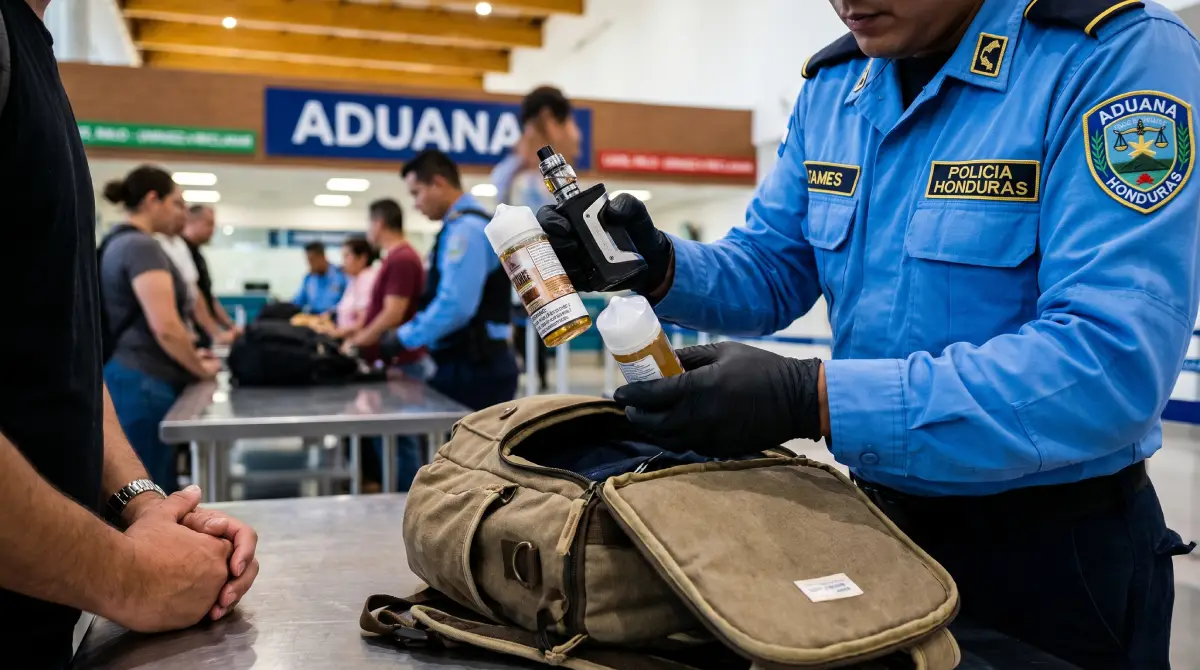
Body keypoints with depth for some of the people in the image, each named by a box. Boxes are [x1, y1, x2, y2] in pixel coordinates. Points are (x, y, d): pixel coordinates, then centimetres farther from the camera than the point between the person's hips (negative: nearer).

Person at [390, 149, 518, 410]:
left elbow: (455, 305, -25)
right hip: (470, 364, 10)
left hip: (472, 368, -10)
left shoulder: (465, 228, -15)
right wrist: (407, 332, 17)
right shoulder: (463, 226, 17)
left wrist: (405, 338, -14)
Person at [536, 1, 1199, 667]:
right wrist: (659, 268, -15)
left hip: (1059, 549, -5)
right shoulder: (833, 87, 0)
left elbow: (1114, 362, -30)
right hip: (882, 515, 6)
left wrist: (815, 400, -36)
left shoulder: (1124, 57, -20)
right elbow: (771, 271, 6)